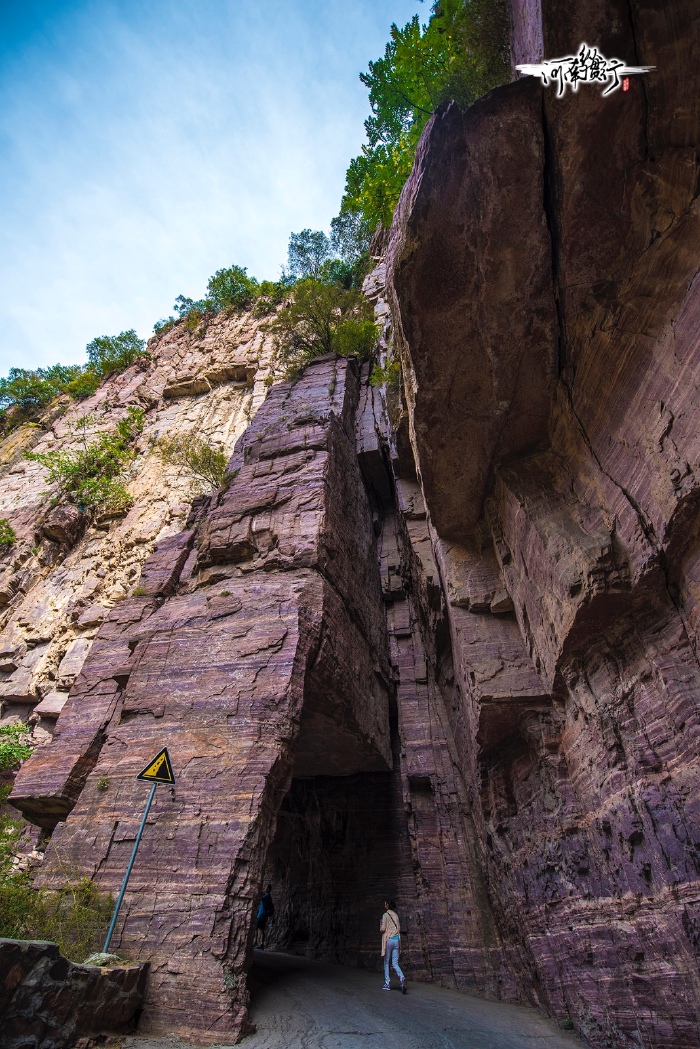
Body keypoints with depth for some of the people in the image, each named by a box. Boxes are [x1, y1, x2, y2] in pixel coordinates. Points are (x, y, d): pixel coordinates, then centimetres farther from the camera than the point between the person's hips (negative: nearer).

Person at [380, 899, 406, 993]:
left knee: (386, 963, 12)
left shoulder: (385, 915, -10)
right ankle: (402, 978, -19)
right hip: (396, 940, 5)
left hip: (388, 940, -5)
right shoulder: (396, 915, 10)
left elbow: (383, 929, -14)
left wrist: (380, 927, 6)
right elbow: (399, 929, 14)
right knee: (395, 964, 5)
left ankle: (387, 984, 15)